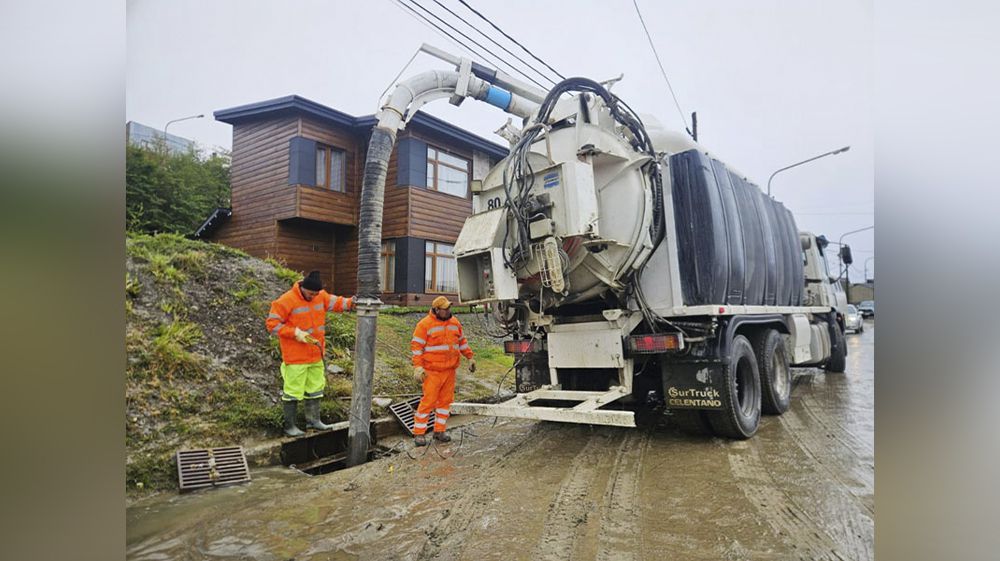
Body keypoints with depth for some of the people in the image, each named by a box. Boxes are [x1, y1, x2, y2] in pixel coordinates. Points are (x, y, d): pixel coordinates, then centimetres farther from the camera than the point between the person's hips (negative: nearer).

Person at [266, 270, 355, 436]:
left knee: (315, 388, 17)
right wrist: (295, 333, -22)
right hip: (295, 357, -7)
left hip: (316, 355, 7)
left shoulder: (320, 296, 2)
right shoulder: (286, 300, -16)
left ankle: (313, 419, 32)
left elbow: (336, 302, 5)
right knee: (293, 391, 1)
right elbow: (272, 324, -14)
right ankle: (289, 426, 15)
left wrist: (351, 302, -16)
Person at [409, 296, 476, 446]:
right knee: (429, 401, -5)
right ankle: (419, 433, 5)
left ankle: (439, 431, 20)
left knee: (446, 400, 9)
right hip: (432, 371, -6)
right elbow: (416, 346, -9)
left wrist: (470, 357, 18)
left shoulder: (455, 322, 10)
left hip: (450, 370, 6)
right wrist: (418, 367, -15)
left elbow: (462, 341, 21)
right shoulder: (425, 324, -8)